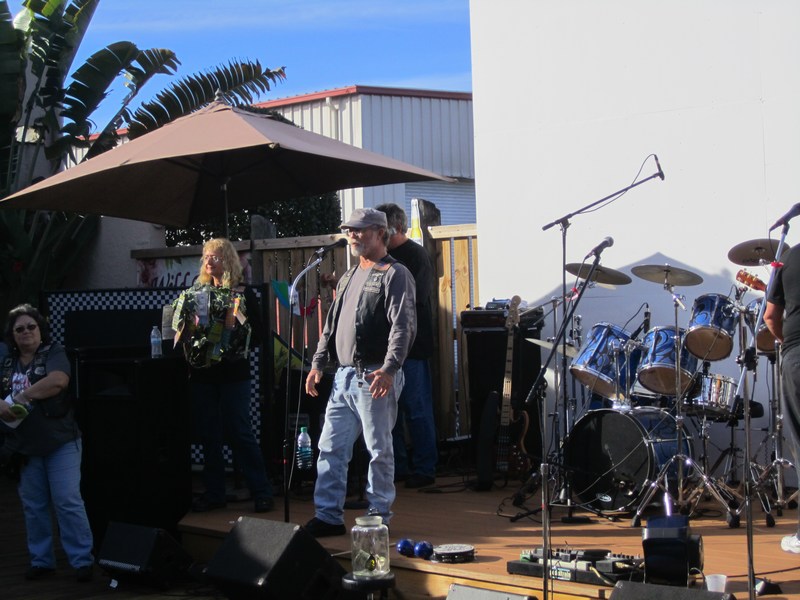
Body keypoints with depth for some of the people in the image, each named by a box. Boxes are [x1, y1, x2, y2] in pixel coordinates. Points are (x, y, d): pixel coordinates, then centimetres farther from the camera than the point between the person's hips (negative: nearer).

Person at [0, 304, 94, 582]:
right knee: (33, 506, 11)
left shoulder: (54, 353, -6)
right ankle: (41, 560, 22)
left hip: (60, 442, -5)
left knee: (68, 501, -7)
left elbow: (58, 381, -26)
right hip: (25, 447, 5)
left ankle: (82, 560, -1)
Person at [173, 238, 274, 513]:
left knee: (240, 431, -5)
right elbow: (182, 328, 15)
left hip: (233, 372, -5)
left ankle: (262, 491, 2)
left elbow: (257, 333, -6)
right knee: (208, 434, 7)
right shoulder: (196, 292, 11)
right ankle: (214, 492, 15)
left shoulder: (242, 294, -2)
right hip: (202, 372, 5)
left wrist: (235, 326, -21)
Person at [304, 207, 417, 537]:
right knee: (331, 448, 7)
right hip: (343, 375, 8)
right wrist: (318, 362, 16)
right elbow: (331, 324, 24)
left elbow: (403, 326, -17)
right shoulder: (349, 277, 20)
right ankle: (328, 516, 13)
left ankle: (379, 518, 11)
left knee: (379, 450, 1)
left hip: (374, 377, -8)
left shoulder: (395, 274, -6)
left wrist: (389, 369, -27)